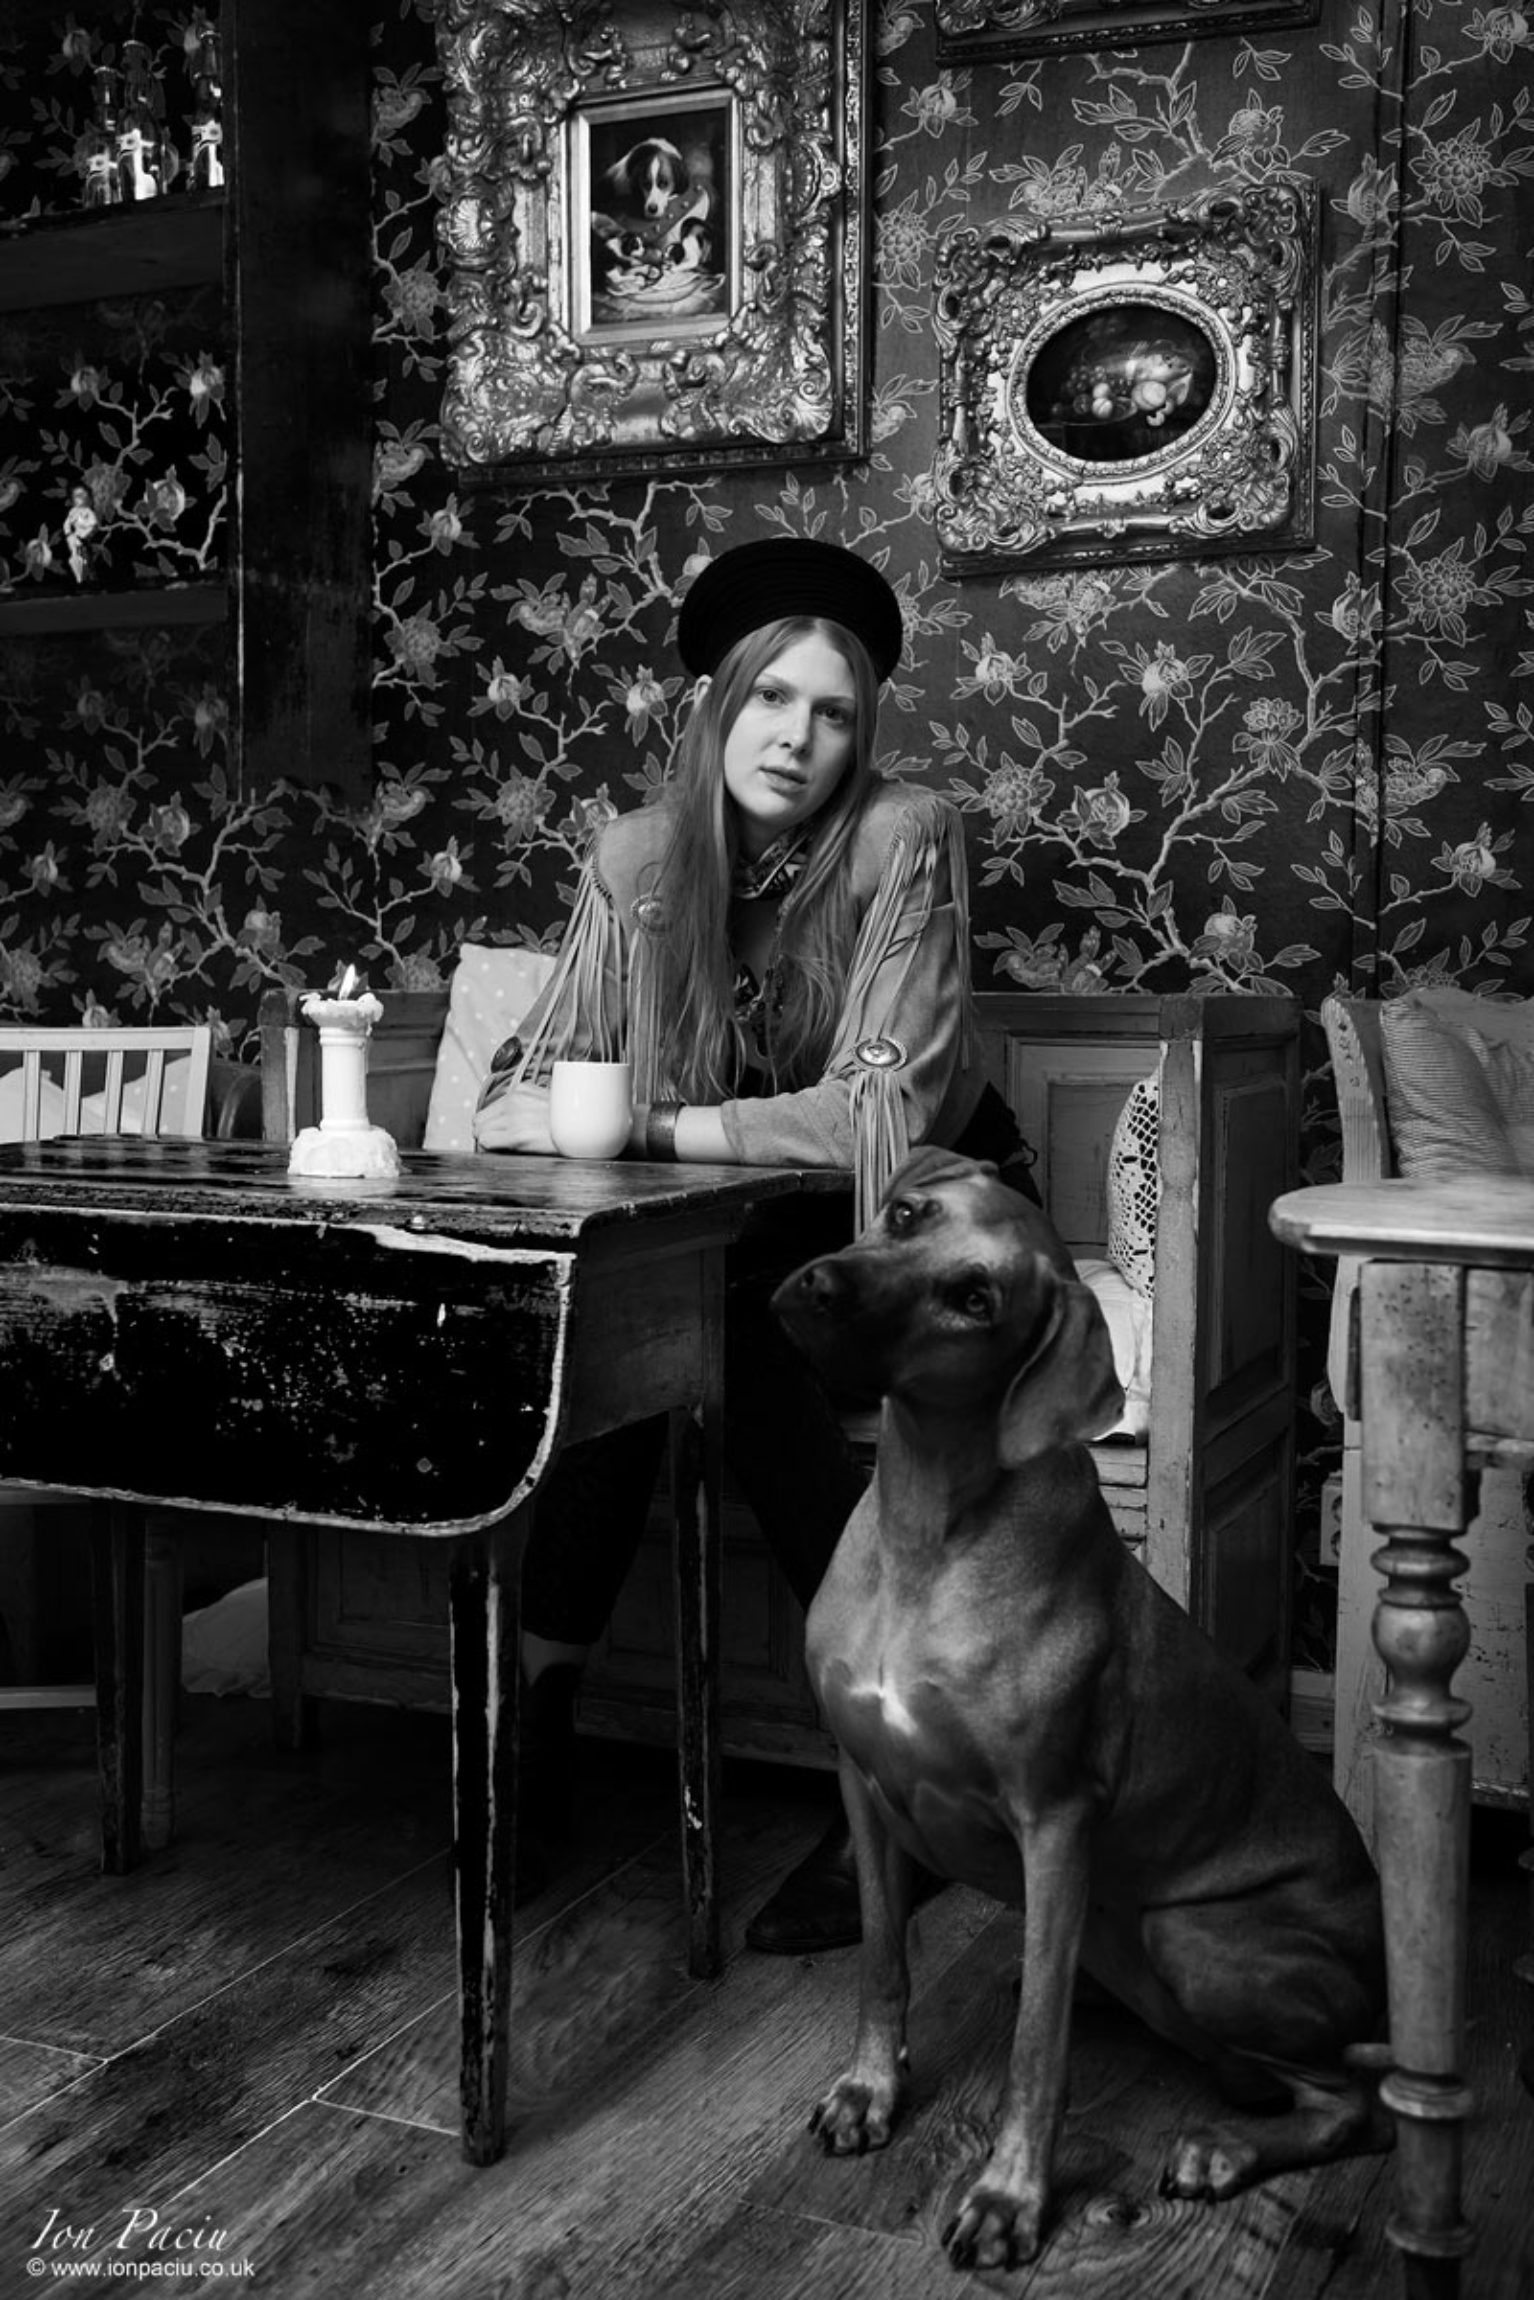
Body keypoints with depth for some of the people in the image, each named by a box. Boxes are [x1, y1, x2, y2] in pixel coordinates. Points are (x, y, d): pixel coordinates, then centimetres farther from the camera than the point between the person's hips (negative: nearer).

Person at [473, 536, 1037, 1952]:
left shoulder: (906, 839, -18)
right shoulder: (636, 854, -5)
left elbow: (882, 1112, -28)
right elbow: (549, 1068, -5)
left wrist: (639, 1128, -35)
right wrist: (526, 1113, -30)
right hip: (740, 1226, 3)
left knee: (732, 1339, -30)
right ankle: (541, 1722, -15)